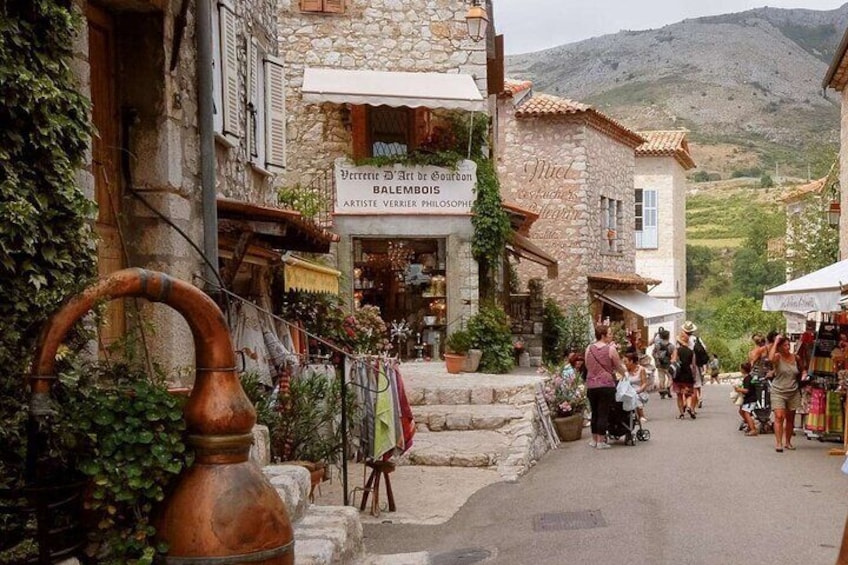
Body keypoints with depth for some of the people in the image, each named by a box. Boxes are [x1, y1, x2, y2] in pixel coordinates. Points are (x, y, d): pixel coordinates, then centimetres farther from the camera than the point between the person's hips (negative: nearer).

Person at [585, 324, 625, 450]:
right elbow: (618, 366, 2)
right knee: (604, 413, 1)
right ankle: (601, 441, 2)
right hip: (606, 385, -4)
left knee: (594, 413, 14)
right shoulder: (611, 349, -9)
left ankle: (594, 440, 21)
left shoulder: (589, 349, 3)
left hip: (591, 385, 4)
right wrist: (624, 374, 21)